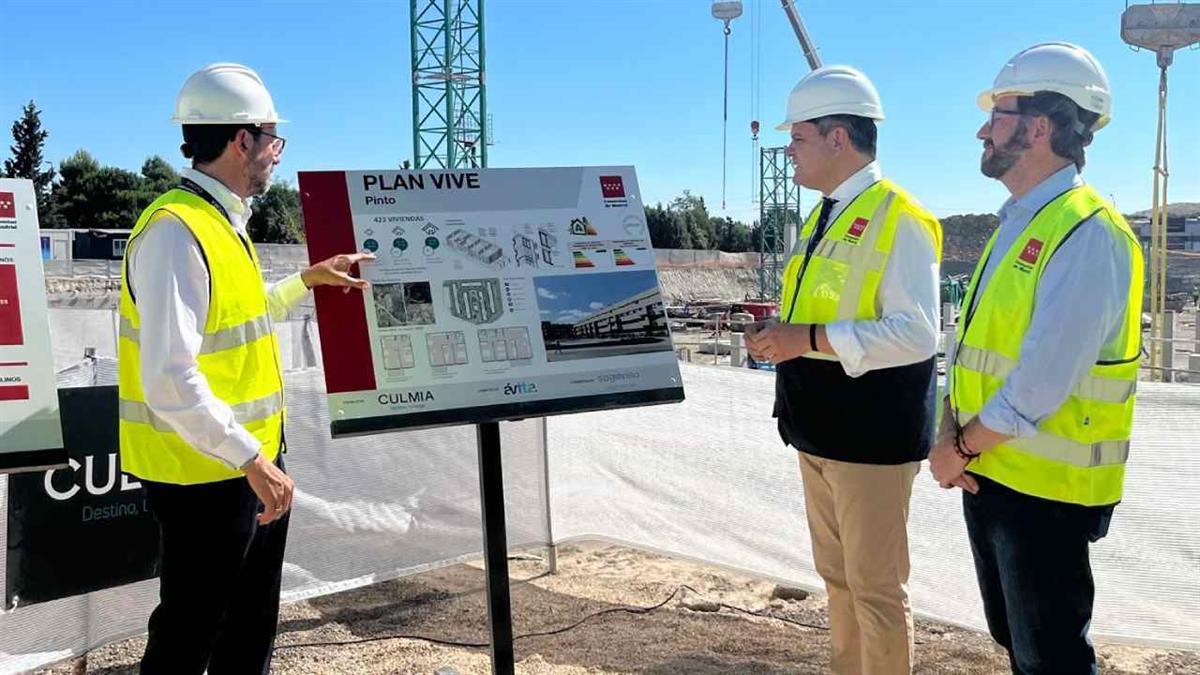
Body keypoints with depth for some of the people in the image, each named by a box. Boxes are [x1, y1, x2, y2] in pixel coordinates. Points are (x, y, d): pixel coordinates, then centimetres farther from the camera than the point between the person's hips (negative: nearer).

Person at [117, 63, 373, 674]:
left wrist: (306, 281, 28)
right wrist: (251, 459, -25)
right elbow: (169, 380, -28)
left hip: (248, 466, 10)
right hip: (206, 476, -9)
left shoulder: (222, 221, 11)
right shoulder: (176, 230, -21)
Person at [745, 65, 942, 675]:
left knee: (875, 587, 3)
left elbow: (915, 334, -24)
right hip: (820, 430, 9)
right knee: (837, 576, 20)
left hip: (870, 435, -9)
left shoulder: (897, 218, -15)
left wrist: (810, 339, -26)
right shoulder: (824, 217, 13)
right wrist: (781, 335, 5)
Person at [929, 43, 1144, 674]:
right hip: (987, 473, 8)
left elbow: (1041, 383, -25)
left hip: (1044, 488, -8)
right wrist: (951, 433, -2)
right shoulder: (1016, 223, 10)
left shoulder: (1087, 233, -19)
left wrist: (963, 446, -13)